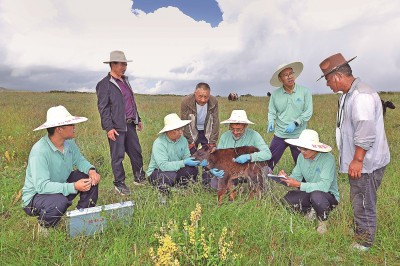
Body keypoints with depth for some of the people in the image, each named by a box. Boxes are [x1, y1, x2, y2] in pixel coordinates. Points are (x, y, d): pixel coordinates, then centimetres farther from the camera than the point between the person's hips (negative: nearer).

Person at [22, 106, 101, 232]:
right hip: (36, 195, -7)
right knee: (60, 202, -37)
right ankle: (43, 226, -2)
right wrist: (73, 187, -43)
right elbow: (42, 185, -35)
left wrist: (91, 170, -21)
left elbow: (79, 160, 2)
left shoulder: (69, 142, -9)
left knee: (91, 178, -7)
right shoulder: (40, 151, -31)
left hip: (61, 185, 7)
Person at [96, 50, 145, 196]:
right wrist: (109, 128, -17)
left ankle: (139, 177, 27)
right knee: (118, 156, 1)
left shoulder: (125, 81, 17)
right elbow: (103, 108, -11)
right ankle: (119, 184, 14)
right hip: (117, 127, -7)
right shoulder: (104, 84, -7)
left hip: (130, 124, 7)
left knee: (136, 152, 12)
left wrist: (138, 119, 21)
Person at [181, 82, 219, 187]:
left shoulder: (214, 101, -17)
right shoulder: (186, 101, -22)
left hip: (207, 132, 2)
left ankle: (208, 183, 8)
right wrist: (190, 141, -13)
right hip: (192, 132, -1)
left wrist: (212, 142, -10)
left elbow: (215, 123, -9)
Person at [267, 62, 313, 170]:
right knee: (268, 162, 3)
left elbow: (308, 112, -6)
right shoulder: (275, 94, 0)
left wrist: (295, 123, -18)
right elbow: (271, 112, 7)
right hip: (280, 135, 1)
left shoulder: (305, 91, -5)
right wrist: (271, 122, -14)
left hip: (299, 135, -1)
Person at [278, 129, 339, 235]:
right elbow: (296, 176, 0)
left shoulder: (328, 159, -25)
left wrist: (299, 185, -35)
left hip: (329, 195, -5)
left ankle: (323, 222, -7)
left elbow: (324, 186, -33)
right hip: (309, 193, 6)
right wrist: (287, 178, -23)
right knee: (287, 199, -16)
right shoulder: (302, 156, -6)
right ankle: (310, 211, 9)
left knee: (316, 195, -38)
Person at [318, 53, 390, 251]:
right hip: (358, 160, 10)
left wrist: (357, 160, -21)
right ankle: (359, 233, 37)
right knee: (358, 200, 21)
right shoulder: (348, 95, 11)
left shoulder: (361, 96, -22)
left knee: (363, 203, 4)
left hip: (366, 162, -10)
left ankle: (364, 243, 21)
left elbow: (366, 133, -26)